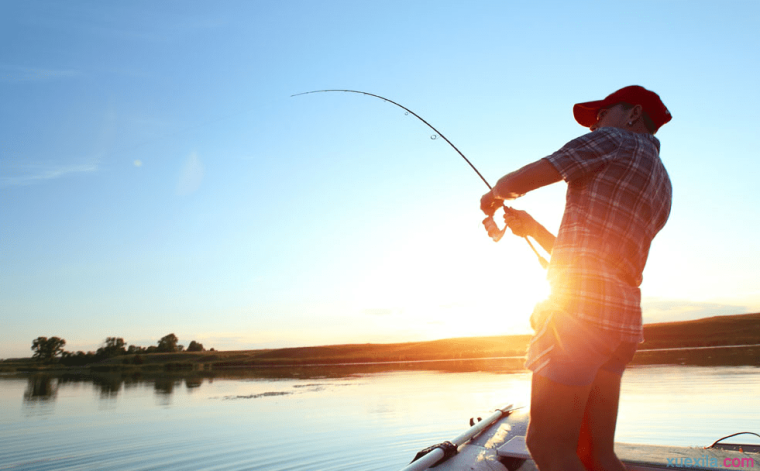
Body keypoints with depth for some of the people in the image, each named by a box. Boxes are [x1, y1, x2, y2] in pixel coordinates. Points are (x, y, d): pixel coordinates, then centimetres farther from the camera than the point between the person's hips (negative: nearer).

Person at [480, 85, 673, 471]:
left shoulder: (614, 141, 3)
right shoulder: (661, 186, 26)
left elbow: (515, 183, -3)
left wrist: (494, 195, 19)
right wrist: (532, 228, 23)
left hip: (580, 306, -9)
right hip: (622, 318, 9)